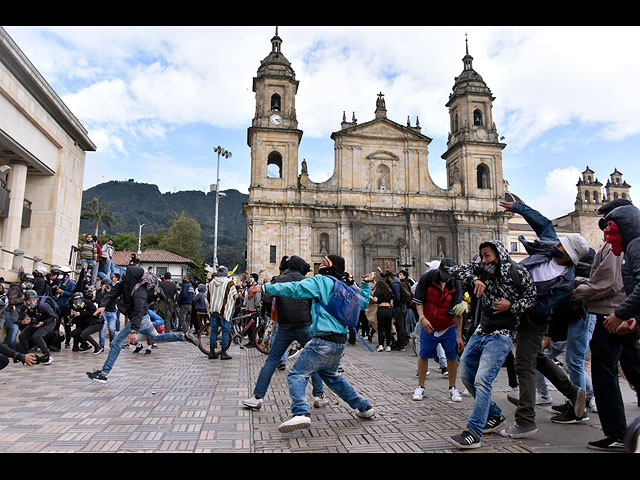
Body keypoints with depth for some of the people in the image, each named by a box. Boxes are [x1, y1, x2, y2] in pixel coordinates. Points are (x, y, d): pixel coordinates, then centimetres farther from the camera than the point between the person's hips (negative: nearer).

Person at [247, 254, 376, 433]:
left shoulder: (320, 281, -4)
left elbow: (294, 289, -15)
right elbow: (362, 303, 28)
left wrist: (264, 288, -16)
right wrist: (366, 284, 39)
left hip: (323, 341, -8)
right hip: (340, 343, 8)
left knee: (297, 374, -5)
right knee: (331, 375, 28)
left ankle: (301, 413, -24)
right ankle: (364, 407, 34)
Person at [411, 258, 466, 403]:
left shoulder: (456, 284, -11)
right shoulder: (426, 278, -14)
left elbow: (458, 313, -11)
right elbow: (419, 301, -6)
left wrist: (459, 336, -14)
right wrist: (422, 318, -22)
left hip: (448, 327, 1)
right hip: (428, 326, -1)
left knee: (452, 356, 2)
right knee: (423, 355, 3)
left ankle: (452, 388, 20)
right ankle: (420, 387, 17)